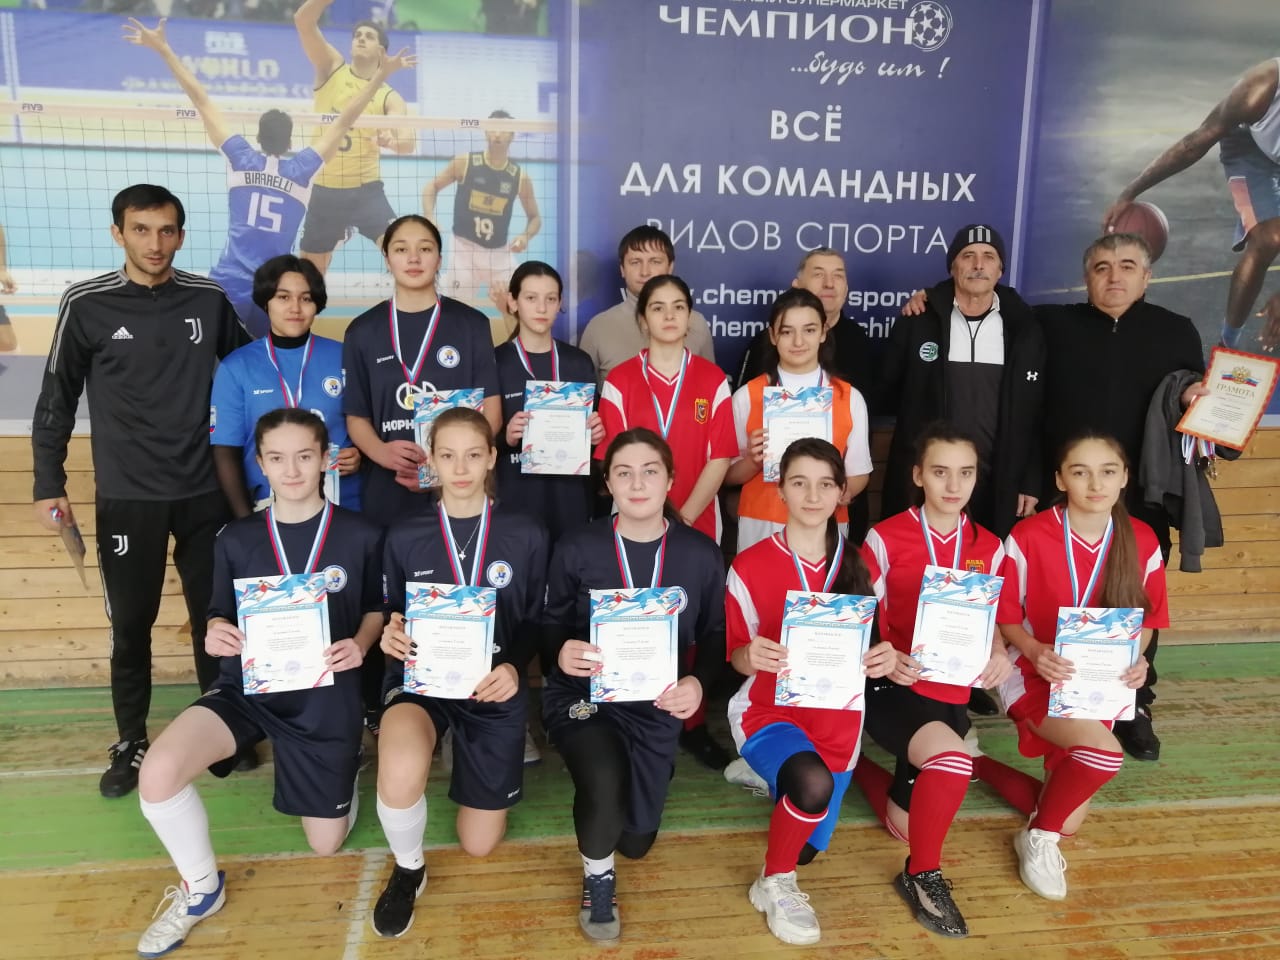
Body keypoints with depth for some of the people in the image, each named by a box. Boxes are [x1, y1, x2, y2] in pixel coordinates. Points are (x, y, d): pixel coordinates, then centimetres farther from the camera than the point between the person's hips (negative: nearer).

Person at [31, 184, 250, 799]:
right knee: (131, 625, 7)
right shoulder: (86, 305, -3)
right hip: (127, 498, -1)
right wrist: (49, 485, 0)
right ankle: (131, 743, 25)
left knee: (216, 616, 9)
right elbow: (57, 401, 3)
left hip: (206, 493, 2)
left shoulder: (209, 300, 0)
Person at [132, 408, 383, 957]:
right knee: (157, 773, -27)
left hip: (325, 696, -1)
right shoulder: (236, 540, -1)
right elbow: (222, 616, 8)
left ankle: (339, 771, 43)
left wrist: (360, 645, -15)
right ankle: (201, 888, 2)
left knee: (326, 844, 7)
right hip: (248, 686, 1)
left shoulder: (361, 537, -6)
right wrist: (215, 634, -16)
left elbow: (376, 609, 6)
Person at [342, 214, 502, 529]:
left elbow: (491, 410, -1)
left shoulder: (471, 324, 2)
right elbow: (356, 416, 7)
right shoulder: (363, 331, 7)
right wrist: (381, 452, -15)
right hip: (389, 493, 1)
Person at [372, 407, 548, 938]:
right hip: (420, 677, 0)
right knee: (401, 773, -37)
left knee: (479, 845, 9)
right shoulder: (404, 536, 0)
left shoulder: (526, 535, -2)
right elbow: (393, 616, 8)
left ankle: (466, 752, 42)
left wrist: (514, 666, -16)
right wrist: (390, 636, -16)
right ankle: (408, 870, -1)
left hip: (494, 686, 1)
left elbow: (536, 622, 4)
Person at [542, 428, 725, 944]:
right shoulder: (576, 548, -9)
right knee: (605, 782, -34)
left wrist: (698, 682, -19)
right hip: (583, 692, -2)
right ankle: (597, 878, 1)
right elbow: (551, 625, -1)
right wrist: (562, 652, -25)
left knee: (636, 841, 12)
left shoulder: (701, 554, -5)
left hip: (655, 705, 3)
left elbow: (714, 635, 1)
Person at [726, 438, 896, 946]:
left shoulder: (860, 563, -3)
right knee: (813, 784, -36)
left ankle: (782, 775, 48)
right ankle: (774, 885, -5)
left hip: (837, 718, 4)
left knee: (807, 848, 15)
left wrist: (884, 657, -21)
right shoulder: (750, 565, -12)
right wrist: (750, 656, -30)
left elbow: (873, 644, 3)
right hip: (770, 710, -4)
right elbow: (736, 654, -6)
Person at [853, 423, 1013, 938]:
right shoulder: (884, 538, -10)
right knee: (952, 758, -34)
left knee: (907, 825, 8)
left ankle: (860, 766, 41)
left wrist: (999, 654, -14)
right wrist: (886, 660, -27)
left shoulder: (989, 547, 4)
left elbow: (990, 623, 8)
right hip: (892, 687, -5)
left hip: (951, 693, 5)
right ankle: (924, 875, -7)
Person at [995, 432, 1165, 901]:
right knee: (1105, 753, -30)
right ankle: (1037, 837, -3)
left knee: (1070, 823, -3)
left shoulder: (1142, 541, -5)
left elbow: (1144, 620, 6)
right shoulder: (1028, 538, -17)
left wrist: (1135, 661, -13)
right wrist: (1036, 652, -25)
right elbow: (1004, 617, -7)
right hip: (1035, 673, -4)